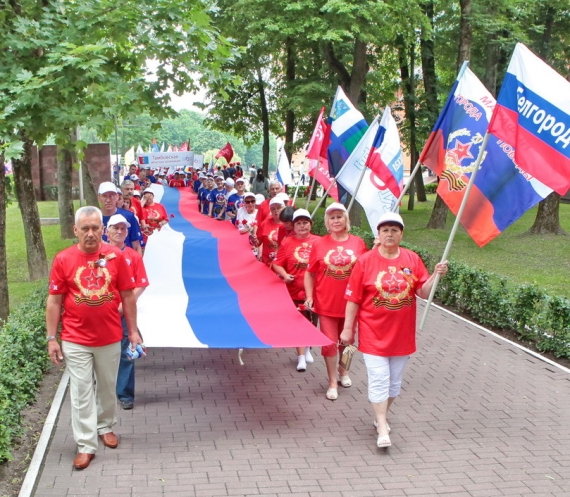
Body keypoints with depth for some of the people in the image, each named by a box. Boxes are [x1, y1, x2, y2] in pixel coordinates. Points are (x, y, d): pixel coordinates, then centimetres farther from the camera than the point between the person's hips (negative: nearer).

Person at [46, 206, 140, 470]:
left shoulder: (115, 256, -5)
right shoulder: (63, 259, -7)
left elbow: (127, 296, 3)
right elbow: (54, 301, -1)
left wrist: (133, 331, 4)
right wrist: (51, 338, -3)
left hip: (110, 338, 1)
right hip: (76, 341, -1)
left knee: (107, 387, 17)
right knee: (81, 393, 3)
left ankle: (106, 426, 39)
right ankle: (86, 445, 11)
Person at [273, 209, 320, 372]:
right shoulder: (287, 242, -3)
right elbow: (277, 264, -3)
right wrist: (285, 275, -19)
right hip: (295, 289, -1)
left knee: (311, 322, 14)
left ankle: (307, 349, 38)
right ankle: (301, 356, 11)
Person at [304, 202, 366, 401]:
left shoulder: (358, 243, -2)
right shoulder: (319, 244, -4)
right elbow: (310, 273, 1)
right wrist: (309, 296, -7)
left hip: (350, 302, 1)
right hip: (326, 302, -1)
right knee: (329, 342, 3)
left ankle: (343, 371, 42)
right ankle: (332, 382, 15)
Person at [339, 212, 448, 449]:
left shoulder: (412, 259, 0)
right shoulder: (365, 261, -7)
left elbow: (423, 293, -1)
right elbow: (353, 299, -5)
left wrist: (436, 275, -17)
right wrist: (348, 328, -4)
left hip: (402, 333, 3)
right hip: (374, 333, -3)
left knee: (394, 381, 14)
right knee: (379, 380, -6)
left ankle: (380, 417, 33)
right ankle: (382, 430, 0)